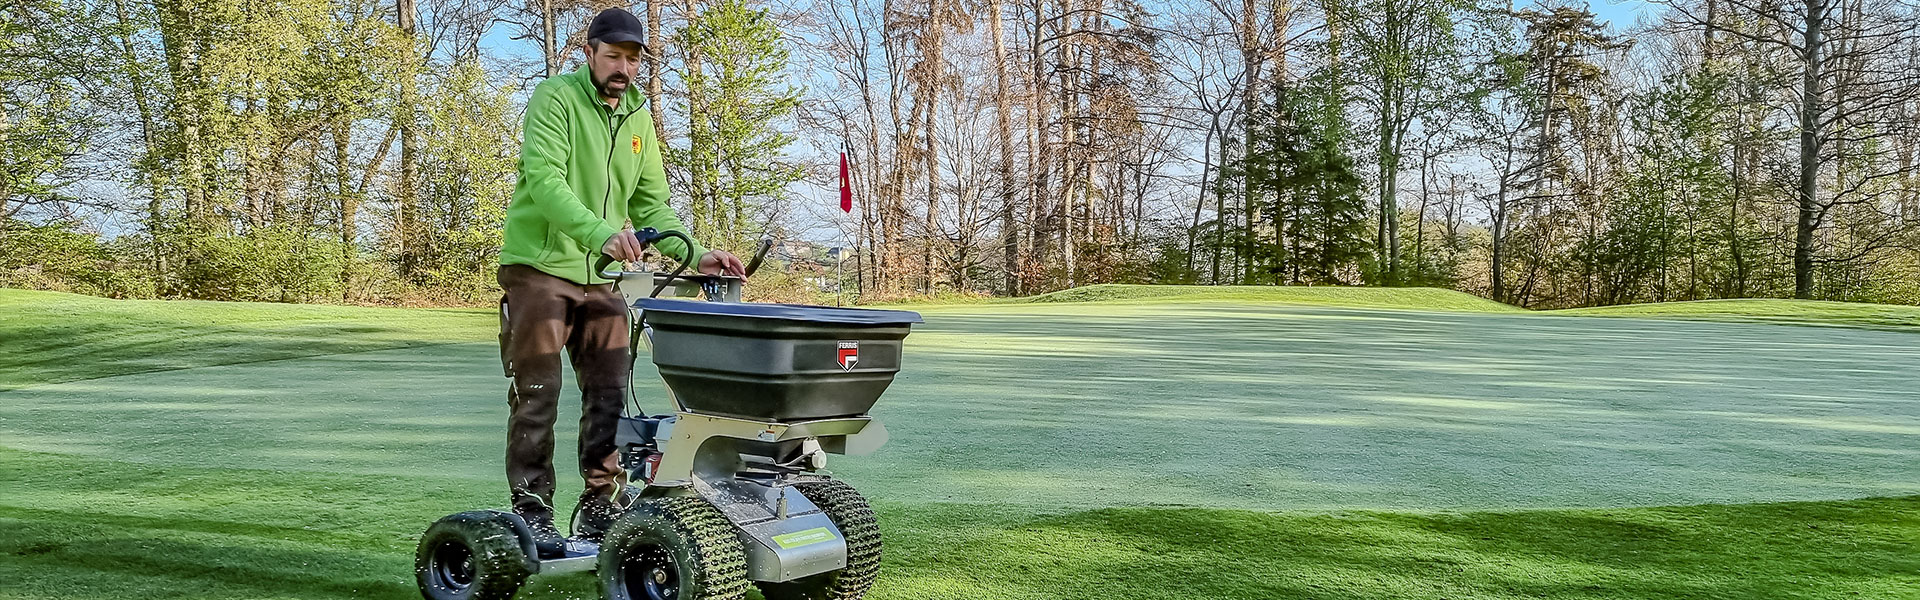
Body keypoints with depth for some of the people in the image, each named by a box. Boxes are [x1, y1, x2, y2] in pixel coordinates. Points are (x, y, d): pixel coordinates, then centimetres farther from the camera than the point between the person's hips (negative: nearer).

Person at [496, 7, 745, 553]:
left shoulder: (638, 119, 11)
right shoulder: (555, 98, -9)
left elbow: (651, 204, 10)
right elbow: (544, 180, -24)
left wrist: (694, 254, -7)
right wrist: (601, 233, -40)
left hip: (602, 277, 6)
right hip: (540, 266, -6)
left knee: (610, 394, 3)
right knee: (536, 396, -2)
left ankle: (600, 508, 12)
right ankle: (531, 512, 6)